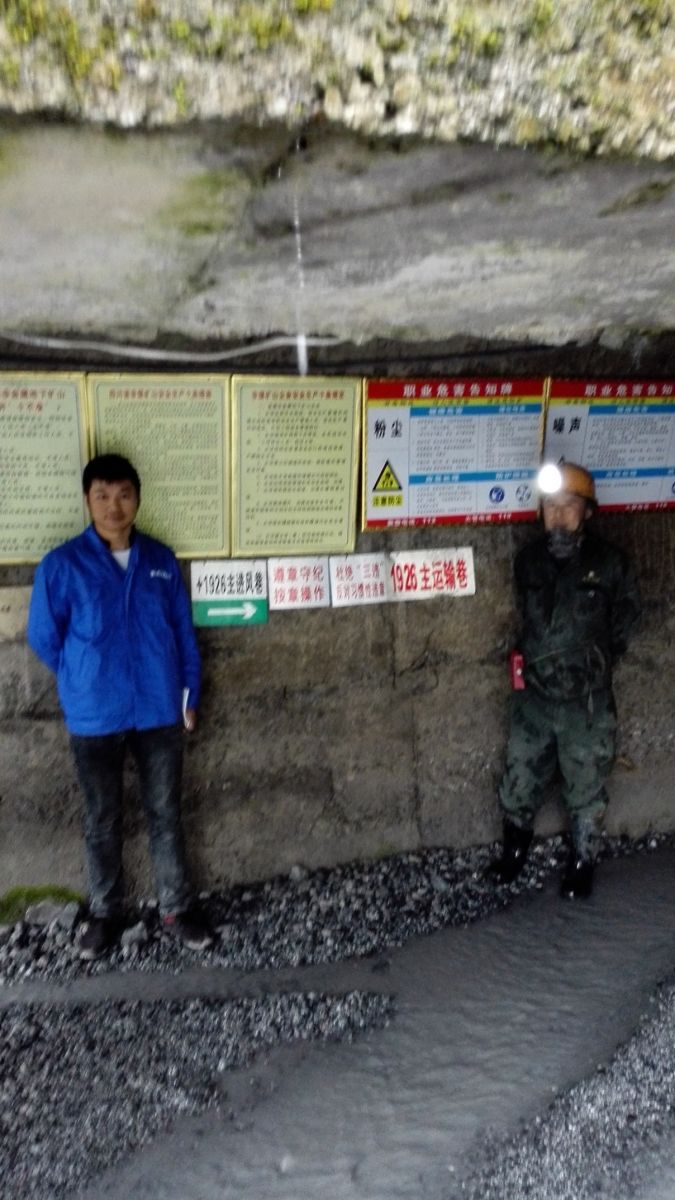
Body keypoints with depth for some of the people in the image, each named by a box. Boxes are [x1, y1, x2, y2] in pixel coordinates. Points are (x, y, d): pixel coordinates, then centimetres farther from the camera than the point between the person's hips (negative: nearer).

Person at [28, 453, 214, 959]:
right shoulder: (62, 565, -10)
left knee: (166, 814, 14)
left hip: (160, 712, 2)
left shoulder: (162, 560, -1)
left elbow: (184, 633, 5)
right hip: (94, 718, -1)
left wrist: (190, 693, 5)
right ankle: (105, 911, 34)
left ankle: (178, 907, 31)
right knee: (102, 821, 14)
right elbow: (44, 638, 0)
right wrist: (88, 681, 8)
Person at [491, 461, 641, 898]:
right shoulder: (529, 560, 0)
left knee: (586, 792, 11)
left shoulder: (610, 563, -10)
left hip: (588, 703, -3)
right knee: (519, 783, 15)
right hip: (534, 697, 3)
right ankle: (516, 848, 40)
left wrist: (595, 661, 10)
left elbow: (625, 619, 7)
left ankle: (583, 863, 32)